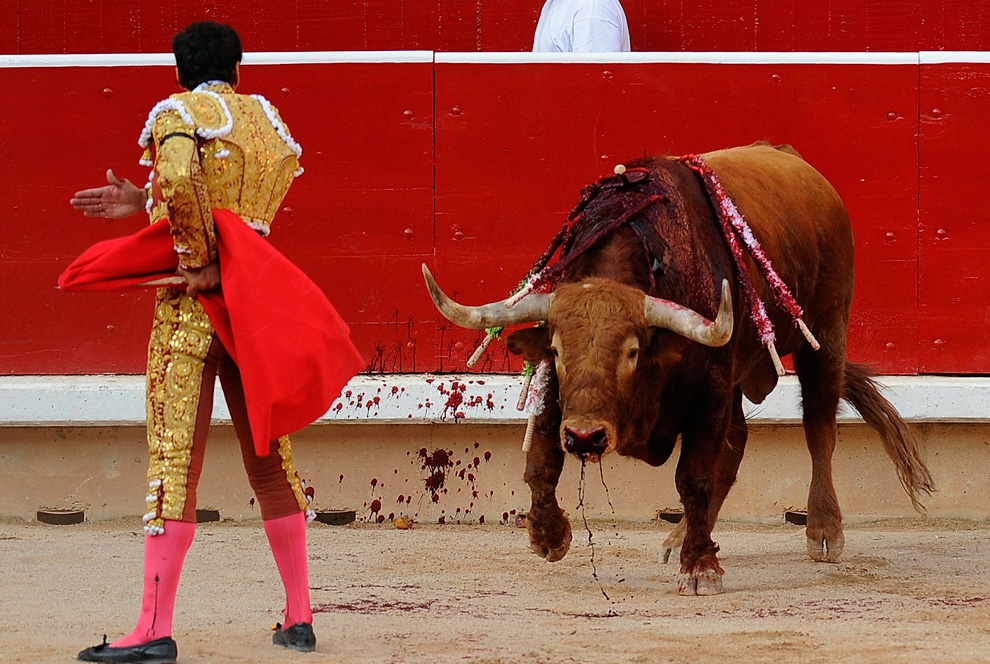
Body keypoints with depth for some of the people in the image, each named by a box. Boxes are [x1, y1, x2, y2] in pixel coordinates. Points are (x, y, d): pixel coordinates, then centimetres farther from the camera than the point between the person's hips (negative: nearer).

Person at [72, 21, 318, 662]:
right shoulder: (264, 116, 14)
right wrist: (145, 203, 13)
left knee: (174, 459, -9)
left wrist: (200, 262, -15)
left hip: (191, 303, -5)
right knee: (270, 458, 13)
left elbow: (180, 181, -24)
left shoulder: (176, 114, -4)